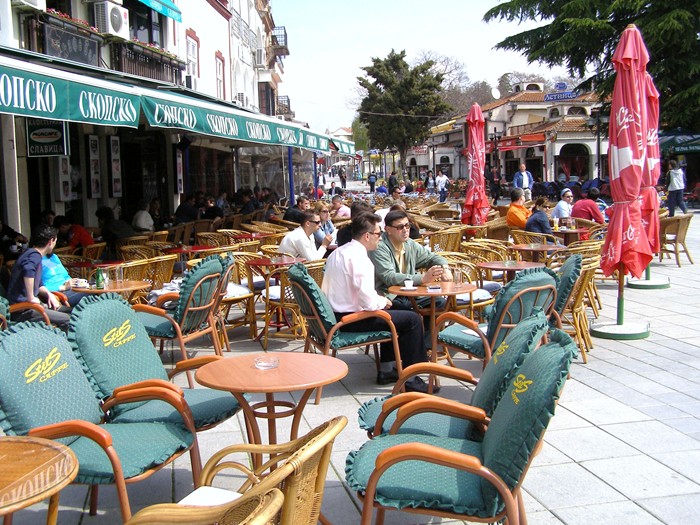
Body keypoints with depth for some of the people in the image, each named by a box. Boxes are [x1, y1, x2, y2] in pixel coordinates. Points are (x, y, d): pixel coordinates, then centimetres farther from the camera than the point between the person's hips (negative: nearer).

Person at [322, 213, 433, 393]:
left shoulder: (337, 252, 8)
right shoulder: (359, 258, -22)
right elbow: (369, 302, -27)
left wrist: (379, 300, 12)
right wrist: (383, 301, -5)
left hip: (336, 315, 10)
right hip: (351, 320, -10)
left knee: (394, 315, 29)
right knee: (412, 319, -3)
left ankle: (386, 369, 32)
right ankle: (410, 379, 5)